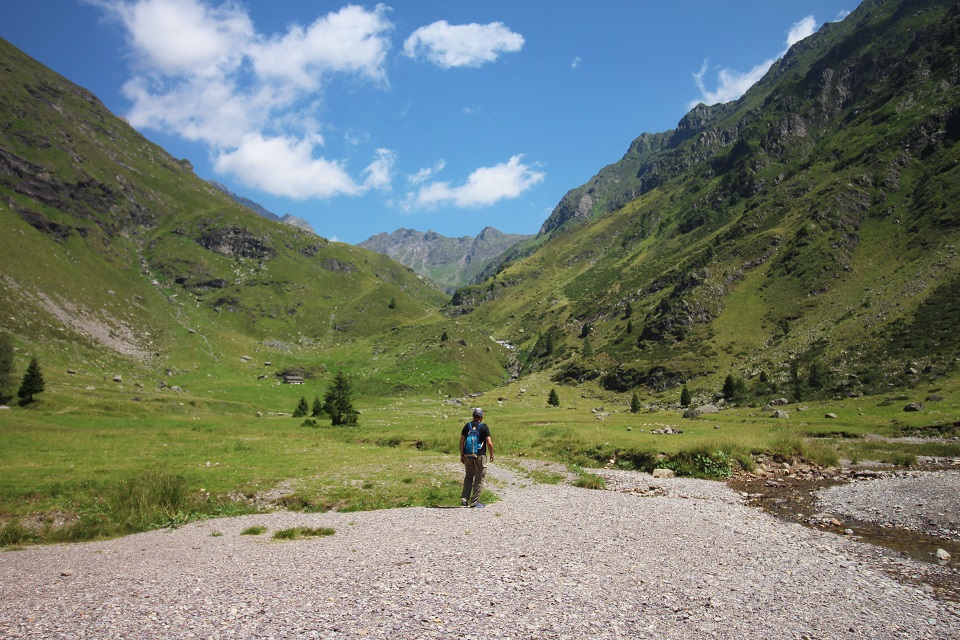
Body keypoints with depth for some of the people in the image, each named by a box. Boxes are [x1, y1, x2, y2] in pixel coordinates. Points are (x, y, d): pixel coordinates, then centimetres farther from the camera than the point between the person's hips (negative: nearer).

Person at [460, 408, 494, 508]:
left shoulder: (467, 426, 4)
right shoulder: (484, 427, -6)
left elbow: (462, 441, 2)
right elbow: (489, 443, -10)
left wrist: (462, 455, 9)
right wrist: (491, 455, 3)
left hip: (468, 455, 4)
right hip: (480, 456, -4)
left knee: (468, 478, 16)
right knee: (479, 479, 6)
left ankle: (464, 499, 10)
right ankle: (474, 501, 6)